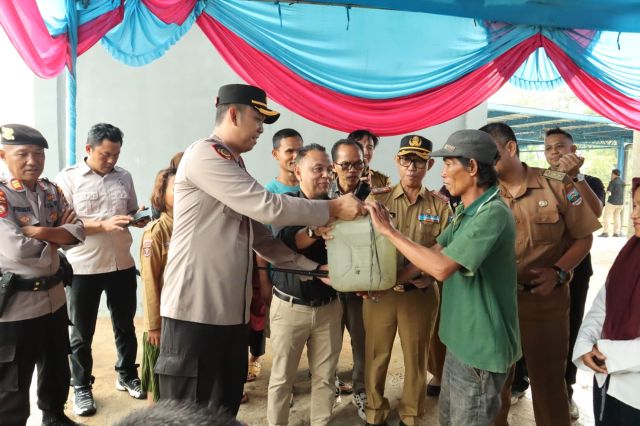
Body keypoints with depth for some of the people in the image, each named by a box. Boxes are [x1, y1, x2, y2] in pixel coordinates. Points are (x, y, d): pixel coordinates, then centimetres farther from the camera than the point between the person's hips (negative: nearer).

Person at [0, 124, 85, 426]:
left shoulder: (52, 191, 3)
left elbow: (78, 233, -5)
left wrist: (37, 231, -18)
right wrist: (57, 234, -10)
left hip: (54, 298, 7)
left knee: (57, 370, 25)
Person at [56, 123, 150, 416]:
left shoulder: (124, 177, 5)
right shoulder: (67, 179, -6)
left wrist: (139, 218, -8)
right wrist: (103, 225, -24)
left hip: (122, 265, 4)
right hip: (83, 269, -3)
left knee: (125, 326, 17)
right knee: (81, 333, 12)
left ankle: (127, 376, 36)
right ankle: (81, 388, 31)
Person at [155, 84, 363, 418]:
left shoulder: (233, 166, 18)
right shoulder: (204, 155, -11)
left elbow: (261, 238, 15)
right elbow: (268, 208, -20)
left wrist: (317, 268, 10)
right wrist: (334, 208, -9)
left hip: (231, 312, 9)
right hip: (195, 311, -9)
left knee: (224, 409, 18)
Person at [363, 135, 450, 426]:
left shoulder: (441, 207, 2)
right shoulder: (378, 201, 1)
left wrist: (414, 272, -17)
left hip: (421, 293, 0)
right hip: (379, 291, 0)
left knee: (416, 357, 13)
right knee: (376, 355, 10)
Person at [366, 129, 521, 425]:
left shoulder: (492, 214, -25)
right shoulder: (465, 210, 7)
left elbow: (441, 267, -32)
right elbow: (435, 252, 9)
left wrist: (388, 231, -25)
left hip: (481, 347, -9)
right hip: (461, 340, 9)